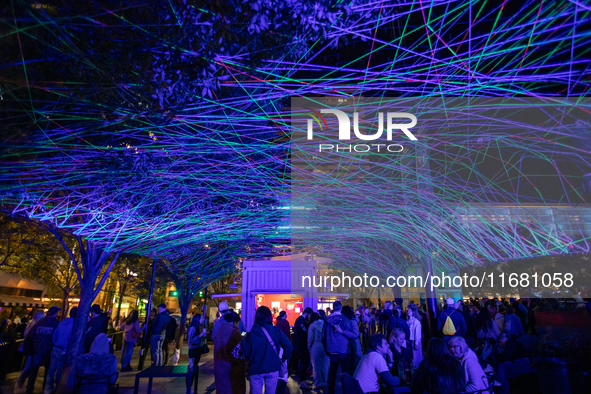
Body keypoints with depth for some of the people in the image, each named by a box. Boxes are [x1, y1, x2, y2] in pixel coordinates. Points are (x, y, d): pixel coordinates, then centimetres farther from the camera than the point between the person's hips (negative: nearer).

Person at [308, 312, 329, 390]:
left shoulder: (312, 325, -2)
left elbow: (310, 338, -4)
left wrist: (309, 347, 8)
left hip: (316, 347, -3)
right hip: (325, 347, 3)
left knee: (316, 367, 7)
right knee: (325, 366, 12)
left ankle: (318, 384, 13)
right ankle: (324, 384, 20)